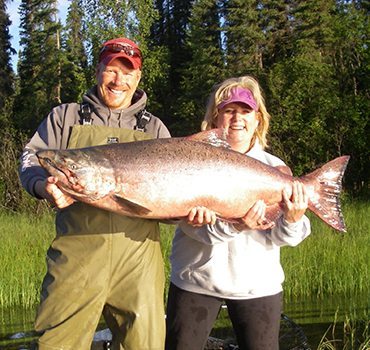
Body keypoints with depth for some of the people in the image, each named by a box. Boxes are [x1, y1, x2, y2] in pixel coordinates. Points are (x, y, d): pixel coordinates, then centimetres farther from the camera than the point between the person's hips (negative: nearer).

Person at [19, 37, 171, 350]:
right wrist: (44, 186, -13)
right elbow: (31, 158, 9)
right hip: (77, 252, -1)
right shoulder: (66, 116, 15)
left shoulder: (155, 129, 17)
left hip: (138, 256, 1)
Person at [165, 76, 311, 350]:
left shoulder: (275, 168, 4)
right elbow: (191, 221, -14)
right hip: (196, 282, -1)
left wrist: (293, 220, -23)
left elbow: (276, 237, -1)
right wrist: (236, 226, -30)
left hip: (258, 285, 2)